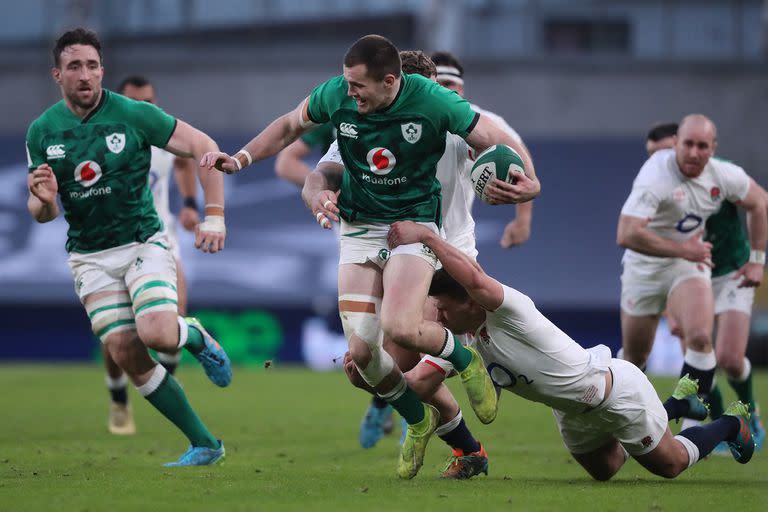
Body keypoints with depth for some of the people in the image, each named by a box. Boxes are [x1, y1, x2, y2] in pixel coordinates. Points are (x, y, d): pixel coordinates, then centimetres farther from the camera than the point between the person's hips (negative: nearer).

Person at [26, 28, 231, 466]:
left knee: (157, 335, -26)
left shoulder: (134, 114, -11)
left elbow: (204, 147, -6)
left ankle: (196, 337, 11)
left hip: (144, 243, -3)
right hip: (90, 258, 3)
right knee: (129, 358, -8)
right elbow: (43, 214, 5)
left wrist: (214, 216, -13)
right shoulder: (42, 132, -1)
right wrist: (44, 200, -20)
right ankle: (205, 445, 4)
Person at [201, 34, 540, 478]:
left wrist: (530, 181, -31)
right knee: (362, 351, -8)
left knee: (400, 329, -28)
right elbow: (290, 127, 10)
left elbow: (500, 141, -13)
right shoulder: (335, 95, -11)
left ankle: (465, 360, 5)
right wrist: (241, 159, 1)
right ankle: (419, 421, 20)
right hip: (359, 229, 4)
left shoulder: (432, 101, -20)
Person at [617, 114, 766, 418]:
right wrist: (682, 249, -30)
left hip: (690, 262, 3)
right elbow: (627, 235, -37)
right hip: (645, 266, -3)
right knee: (635, 356, 8)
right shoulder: (655, 178, -29)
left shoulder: (724, 175, -12)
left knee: (700, 337, -23)